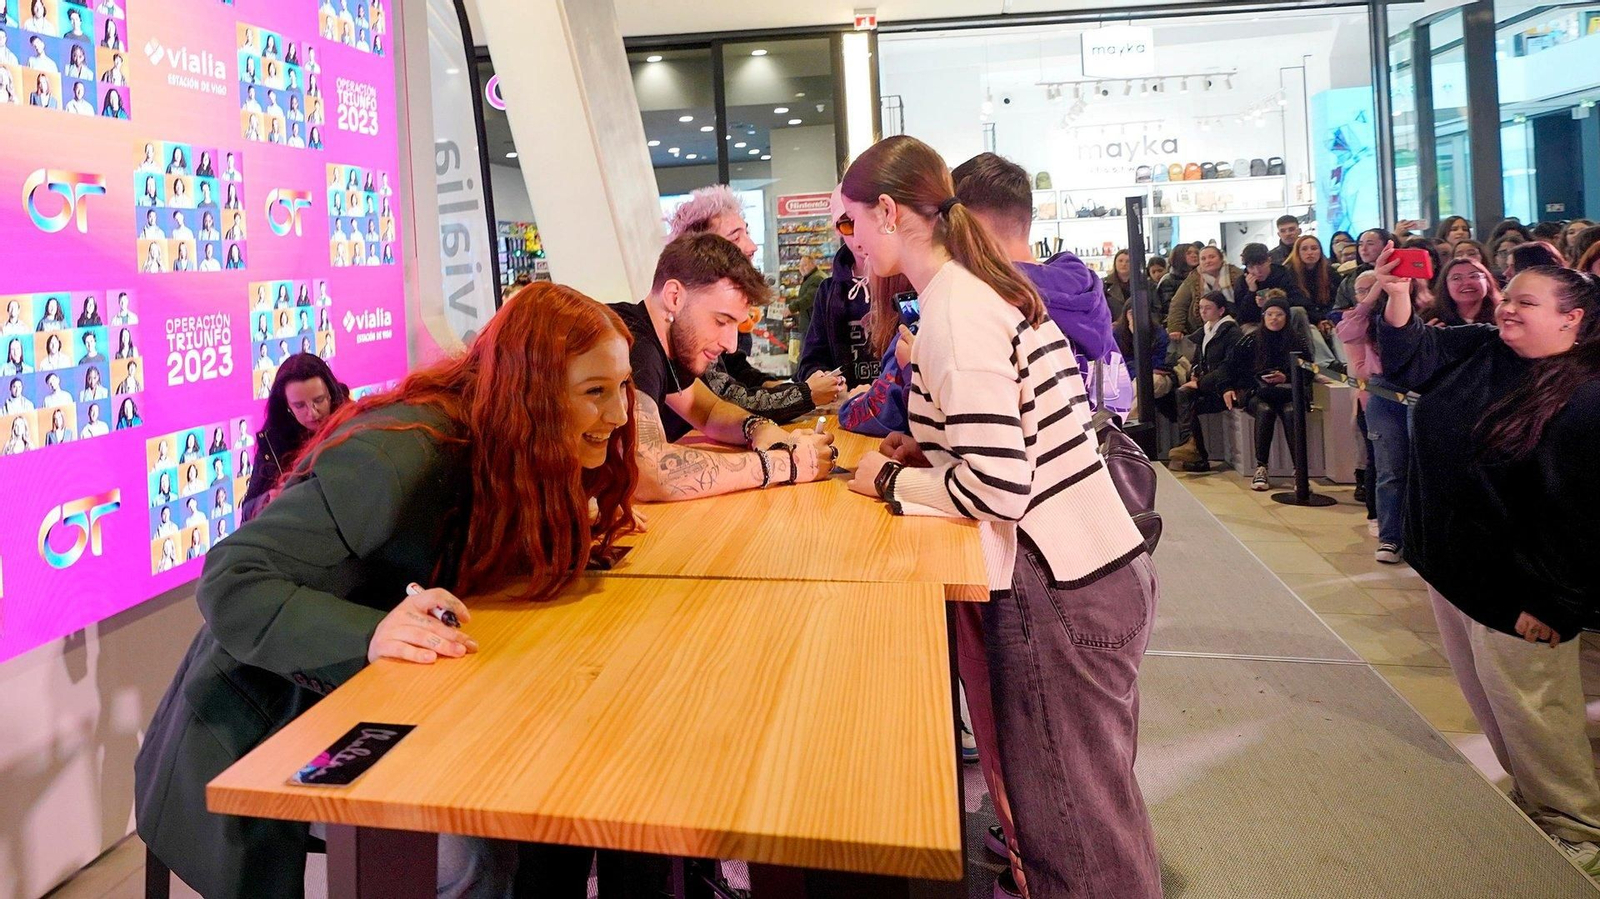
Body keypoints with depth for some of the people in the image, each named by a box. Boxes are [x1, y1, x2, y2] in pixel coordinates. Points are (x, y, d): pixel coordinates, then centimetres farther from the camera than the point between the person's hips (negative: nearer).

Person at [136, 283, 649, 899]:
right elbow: (229, 581, -28)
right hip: (259, 733, -7)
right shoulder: (398, 458, -29)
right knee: (474, 846, -25)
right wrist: (369, 634, -44)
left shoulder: (507, 452, -4)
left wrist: (566, 544, -9)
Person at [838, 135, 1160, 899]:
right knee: (1096, 807, 24)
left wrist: (893, 481, -9)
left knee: (1071, 831, 7)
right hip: (1103, 564, 9)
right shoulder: (988, 286, 11)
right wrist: (930, 448, 10)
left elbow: (998, 489, -24)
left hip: (1057, 588, -9)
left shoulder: (953, 312, -18)